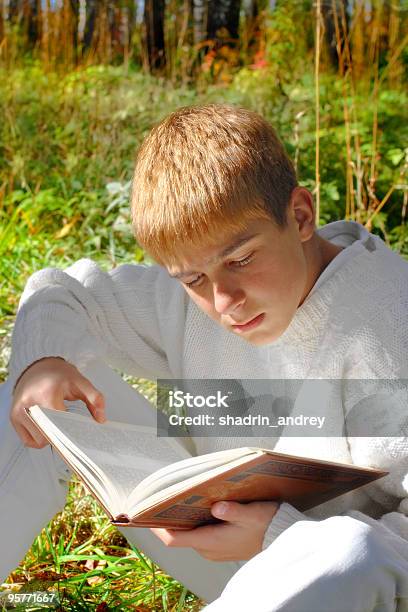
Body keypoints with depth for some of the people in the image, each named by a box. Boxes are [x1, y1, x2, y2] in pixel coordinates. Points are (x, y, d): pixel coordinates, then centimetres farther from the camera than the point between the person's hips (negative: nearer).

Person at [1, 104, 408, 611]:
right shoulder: (194, 298, -5)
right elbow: (58, 291, 7)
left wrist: (278, 535, -35)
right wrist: (41, 362, -15)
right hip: (226, 561, 6)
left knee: (353, 555, -45)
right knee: (52, 400, -3)